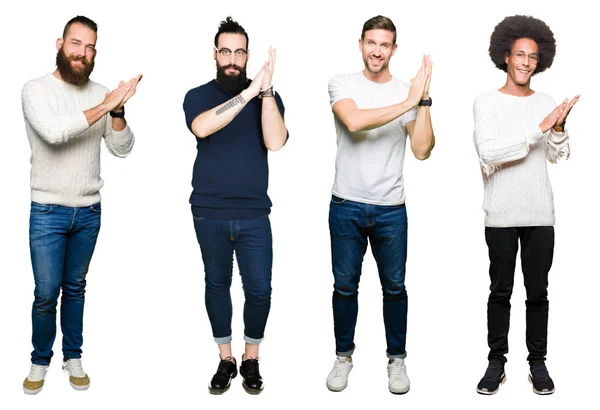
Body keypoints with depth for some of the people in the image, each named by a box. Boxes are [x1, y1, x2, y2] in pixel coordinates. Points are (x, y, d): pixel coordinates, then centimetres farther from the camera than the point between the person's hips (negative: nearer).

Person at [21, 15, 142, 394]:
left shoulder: (100, 93, 3)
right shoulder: (37, 90, -8)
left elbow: (122, 149, -1)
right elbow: (53, 131, -27)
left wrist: (119, 111, -18)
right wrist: (106, 106, -26)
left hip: (89, 211, 3)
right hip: (48, 211, -3)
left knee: (75, 288, 15)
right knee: (47, 293, 2)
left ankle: (73, 357, 29)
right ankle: (40, 360, 22)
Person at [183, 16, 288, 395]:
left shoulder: (268, 97, 2)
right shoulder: (198, 95, 0)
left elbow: (275, 142, -15)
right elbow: (201, 127, -24)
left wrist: (266, 91, -23)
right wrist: (248, 92, -28)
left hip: (254, 214, 0)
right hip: (209, 214, 0)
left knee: (259, 289, 0)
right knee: (217, 285, 11)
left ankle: (251, 359, 22)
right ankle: (225, 360, 27)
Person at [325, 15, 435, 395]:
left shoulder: (409, 91, 2)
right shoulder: (342, 84, -1)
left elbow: (422, 150, -8)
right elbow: (354, 121, -22)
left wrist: (424, 101, -16)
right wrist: (408, 103, -21)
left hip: (391, 209, 1)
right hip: (347, 206, -1)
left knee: (395, 287, 10)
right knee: (345, 285, 11)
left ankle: (397, 358, 27)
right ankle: (344, 355, 28)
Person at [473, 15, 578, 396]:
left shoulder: (546, 102, 9)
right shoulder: (487, 102, -2)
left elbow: (558, 156, 6)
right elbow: (489, 153, -16)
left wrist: (559, 128, -14)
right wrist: (539, 127, -19)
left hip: (540, 214, 3)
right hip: (501, 215, -3)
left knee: (538, 291, 8)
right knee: (500, 291, 7)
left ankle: (538, 362, 19)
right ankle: (497, 363, 17)